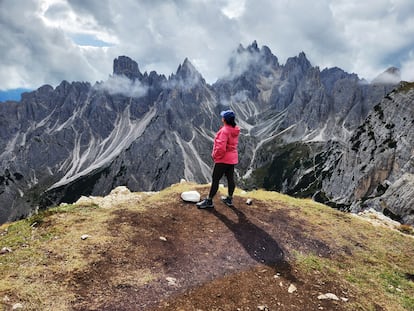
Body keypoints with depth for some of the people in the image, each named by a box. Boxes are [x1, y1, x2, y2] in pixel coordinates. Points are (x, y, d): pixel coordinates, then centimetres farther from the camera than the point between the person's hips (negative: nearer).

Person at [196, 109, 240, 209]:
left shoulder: (224, 131, -23)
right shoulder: (235, 130, 5)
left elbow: (221, 147, -28)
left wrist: (215, 156, -11)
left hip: (223, 159, -9)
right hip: (232, 159, 9)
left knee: (215, 180, 0)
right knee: (230, 178, 15)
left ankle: (209, 201, 7)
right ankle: (229, 199, 28)